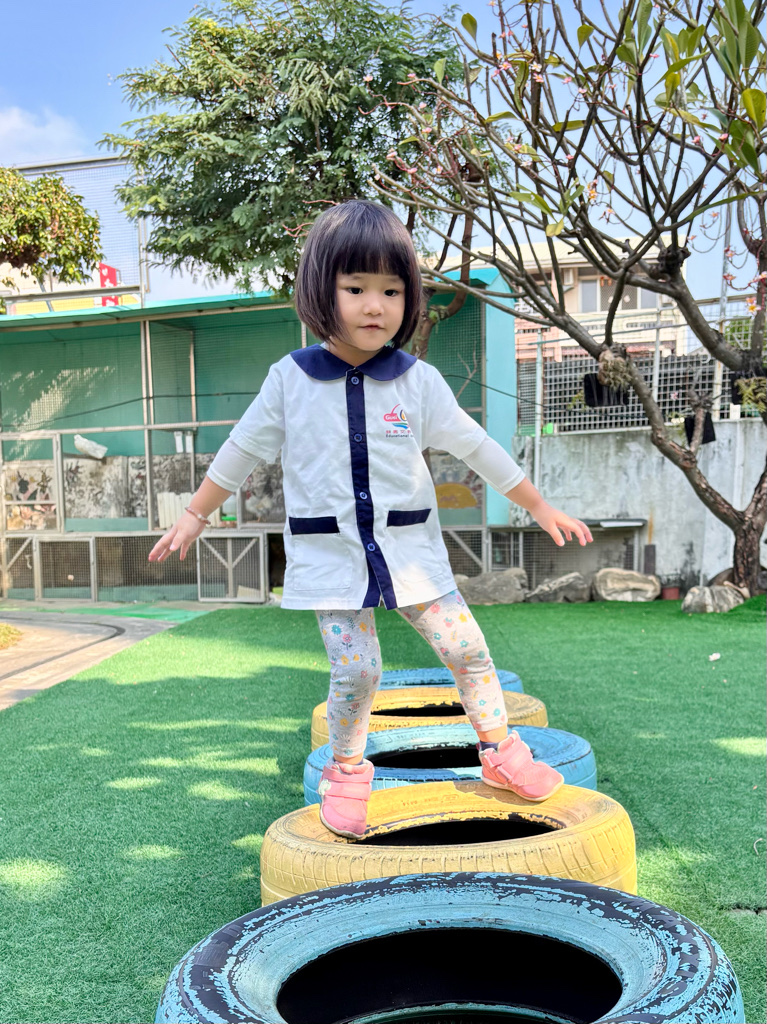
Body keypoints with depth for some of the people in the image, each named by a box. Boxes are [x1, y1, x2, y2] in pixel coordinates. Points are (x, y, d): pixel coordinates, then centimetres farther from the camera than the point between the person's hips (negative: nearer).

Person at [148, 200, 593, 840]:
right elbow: (243, 449, 9)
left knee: (465, 648, 0)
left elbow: (475, 447, 6)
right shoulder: (289, 379, -2)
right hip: (330, 555, -1)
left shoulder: (419, 381, -1)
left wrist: (539, 505, 9)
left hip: (410, 549, 1)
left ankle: (500, 750, 21)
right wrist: (196, 516, 14)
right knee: (356, 670, -6)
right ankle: (347, 771, 19)